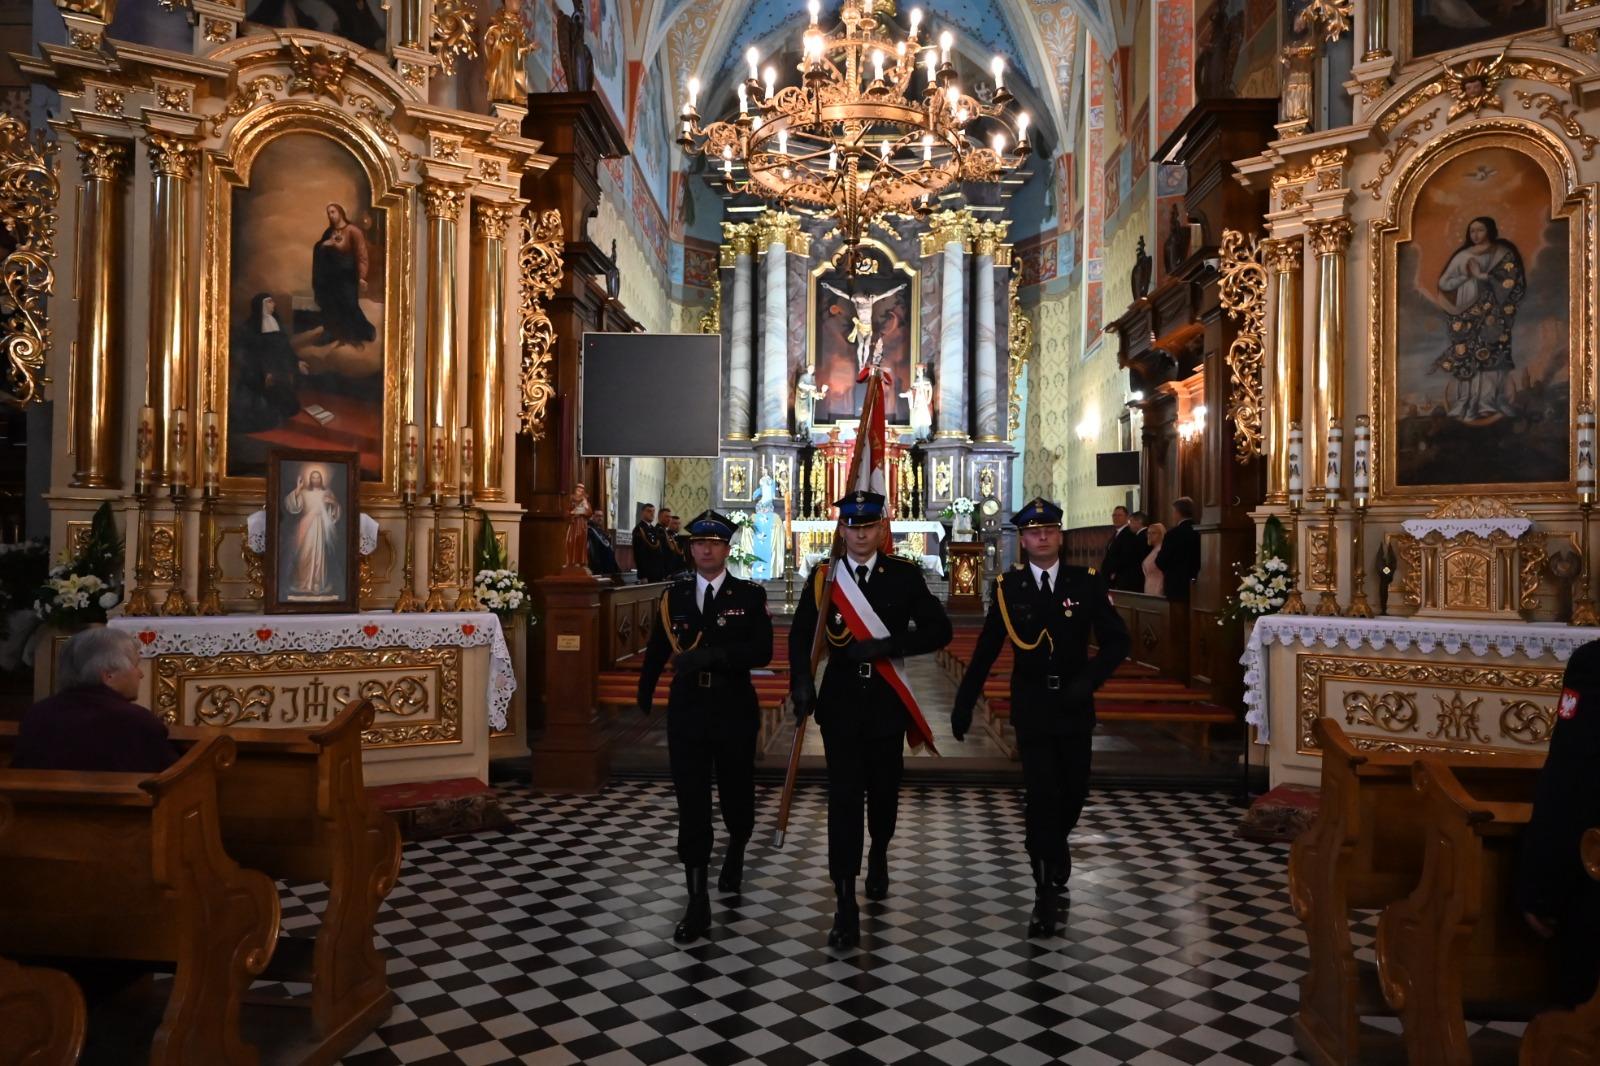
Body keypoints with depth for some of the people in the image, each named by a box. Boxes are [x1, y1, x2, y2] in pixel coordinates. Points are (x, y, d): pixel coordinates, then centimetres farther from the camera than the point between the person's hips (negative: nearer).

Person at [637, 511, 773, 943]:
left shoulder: (750, 595, -2)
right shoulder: (674, 596, 6)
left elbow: (762, 651, -14)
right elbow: (656, 651, 15)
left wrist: (713, 655, -26)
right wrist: (643, 698, 18)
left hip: (734, 711, -1)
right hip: (686, 712, 1)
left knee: (736, 794, 14)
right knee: (691, 805, -1)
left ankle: (735, 853, 47)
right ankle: (698, 904, 6)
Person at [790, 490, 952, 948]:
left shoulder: (905, 575, -2)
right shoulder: (822, 577, 1)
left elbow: (939, 630, -7)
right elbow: (800, 636, 0)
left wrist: (887, 645, -19)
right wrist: (801, 683, -17)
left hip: (887, 702, 1)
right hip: (841, 703, -1)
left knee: (883, 789, 16)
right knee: (844, 797, -4)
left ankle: (878, 855, 47)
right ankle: (846, 904, 1)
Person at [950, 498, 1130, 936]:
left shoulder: (1087, 582, -2)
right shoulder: (1008, 588, -2)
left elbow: (1117, 641, -2)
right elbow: (985, 652, 3)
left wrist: (1089, 679, -18)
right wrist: (963, 704, 4)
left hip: (1074, 708, 2)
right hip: (1031, 710, -2)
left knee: (1074, 793, 12)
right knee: (1042, 796, -4)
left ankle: (1053, 846, 45)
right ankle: (1046, 892, 7)